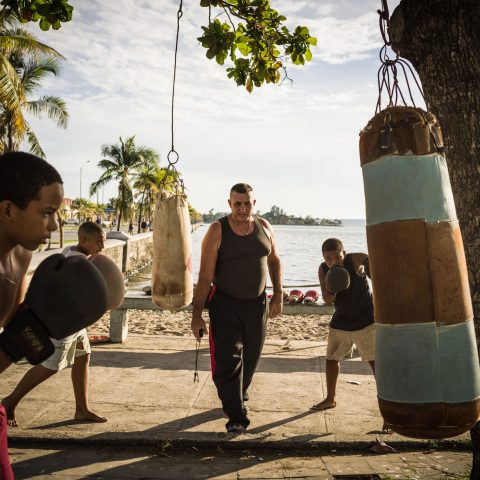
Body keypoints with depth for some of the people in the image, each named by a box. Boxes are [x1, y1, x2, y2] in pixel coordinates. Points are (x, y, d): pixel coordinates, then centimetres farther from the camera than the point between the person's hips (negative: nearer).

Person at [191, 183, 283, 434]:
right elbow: (205, 275, -14)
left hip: (257, 303, 4)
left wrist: (277, 296, 8)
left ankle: (238, 396, 43)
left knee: (251, 357, 18)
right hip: (225, 303, -4)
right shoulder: (217, 231, -13)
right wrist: (197, 315, -16)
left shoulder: (264, 227, 0)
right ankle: (236, 416, 4)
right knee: (228, 359, -6)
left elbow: (274, 262, 13)